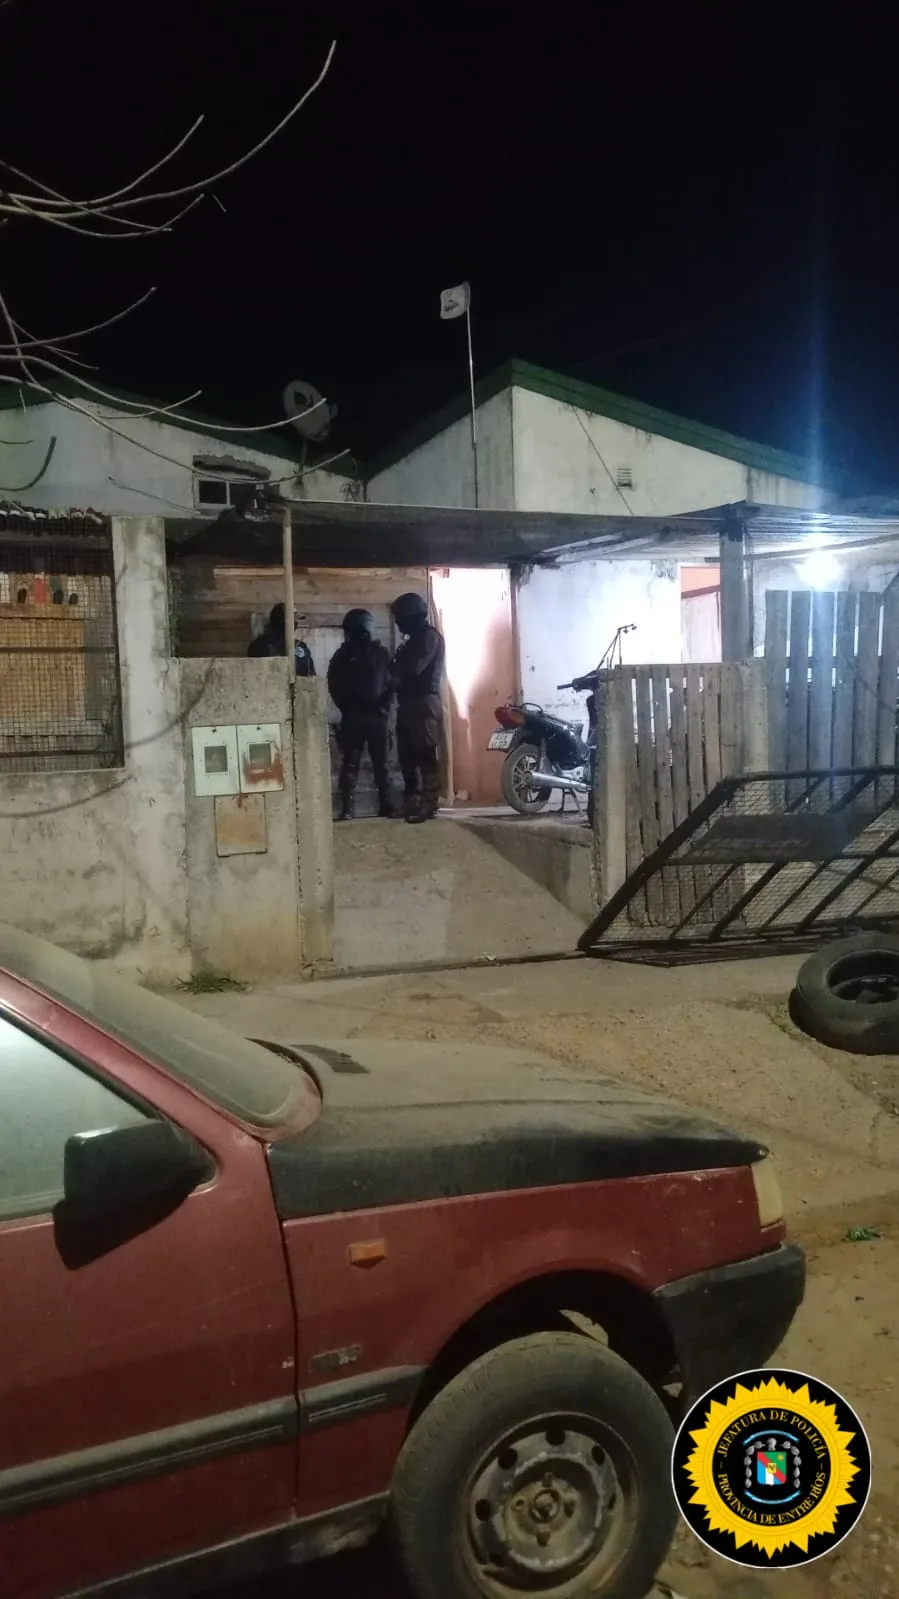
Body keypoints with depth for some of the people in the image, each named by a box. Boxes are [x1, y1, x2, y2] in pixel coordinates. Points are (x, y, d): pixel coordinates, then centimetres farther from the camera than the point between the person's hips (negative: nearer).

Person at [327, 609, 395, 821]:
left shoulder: (381, 653, 8)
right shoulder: (342, 655, 6)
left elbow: (391, 683, 7)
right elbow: (334, 686, 4)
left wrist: (384, 707, -6)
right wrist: (347, 709, -6)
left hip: (377, 716, 1)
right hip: (352, 717, -1)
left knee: (381, 763, 5)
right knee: (350, 763, -4)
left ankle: (386, 804, 12)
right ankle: (347, 808, -5)